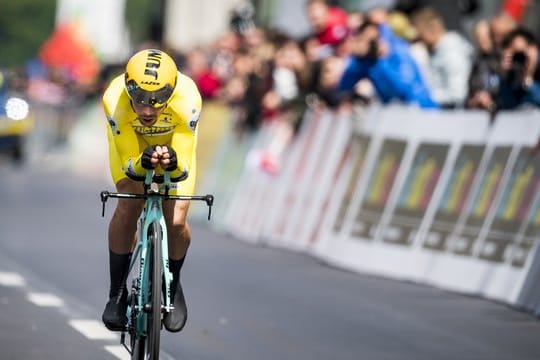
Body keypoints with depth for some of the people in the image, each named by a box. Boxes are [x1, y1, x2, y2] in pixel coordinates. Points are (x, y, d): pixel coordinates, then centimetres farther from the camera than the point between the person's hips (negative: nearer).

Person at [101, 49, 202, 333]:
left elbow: (184, 168, -34)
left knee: (175, 221, -13)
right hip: (131, 142, 0)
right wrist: (143, 162, -53)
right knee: (128, 207, -22)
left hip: (174, 144, 0)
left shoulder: (186, 100, -40)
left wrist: (172, 162, -56)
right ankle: (117, 293, -4)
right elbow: (129, 162, -31)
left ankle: (173, 285, 17)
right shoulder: (115, 101, -39)